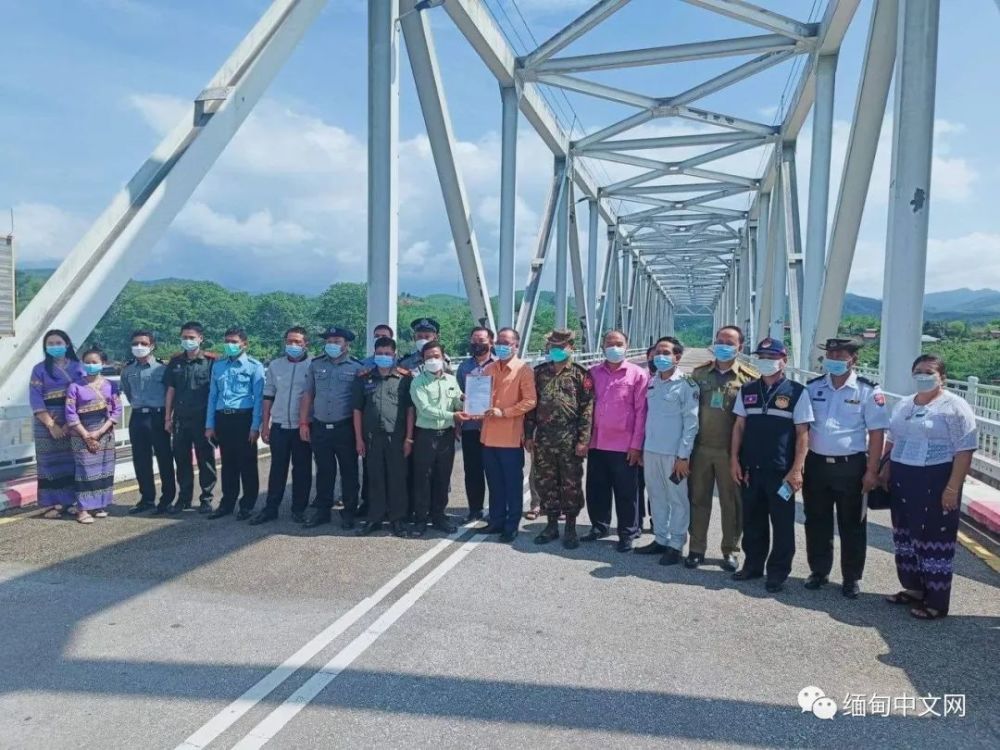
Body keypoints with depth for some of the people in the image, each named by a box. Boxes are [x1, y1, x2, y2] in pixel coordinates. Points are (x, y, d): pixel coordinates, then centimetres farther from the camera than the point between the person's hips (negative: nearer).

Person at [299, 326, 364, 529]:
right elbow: (307, 395, 11)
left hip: (345, 428, -3)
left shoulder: (357, 367, -1)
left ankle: (349, 512, 16)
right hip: (320, 428, 3)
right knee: (324, 470, 11)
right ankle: (321, 510, 21)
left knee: (349, 471, 5)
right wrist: (303, 423, 5)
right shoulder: (315, 365, 9)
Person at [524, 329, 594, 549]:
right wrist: (528, 435, 6)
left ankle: (570, 528, 16)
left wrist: (583, 440, -12)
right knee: (545, 483, 9)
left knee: (571, 484, 3)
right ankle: (551, 525, 24)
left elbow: (587, 408, -6)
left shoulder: (580, 374, -1)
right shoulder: (539, 373, 10)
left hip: (570, 440, -3)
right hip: (543, 439, 4)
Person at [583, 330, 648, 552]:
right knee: (596, 490, 13)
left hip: (624, 446, -4)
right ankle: (599, 526, 30)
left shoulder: (638, 374, -3)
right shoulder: (593, 373, 8)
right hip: (596, 444, 4)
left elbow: (641, 412, -5)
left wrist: (636, 445, -10)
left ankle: (627, 534, 18)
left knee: (626, 493, 6)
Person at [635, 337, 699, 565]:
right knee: (656, 497, 14)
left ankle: (676, 545, 14)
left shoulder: (686, 385, -9)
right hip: (651, 450, 6)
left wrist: (683, 455, -14)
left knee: (677, 500, 4)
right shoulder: (651, 382, 10)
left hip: (673, 453, -6)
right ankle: (660, 539, 26)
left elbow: (691, 423, -11)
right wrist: (643, 448, 14)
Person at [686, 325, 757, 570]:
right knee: (698, 498, 9)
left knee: (731, 502, 7)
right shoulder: (699, 373, 6)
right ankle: (697, 548, 20)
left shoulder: (749, 377, -2)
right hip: (700, 447, 2)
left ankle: (731, 550, 21)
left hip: (730, 450, -2)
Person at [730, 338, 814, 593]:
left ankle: (778, 572, 20)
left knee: (782, 523, 7)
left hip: (781, 471, -3)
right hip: (750, 469, 4)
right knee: (752, 520, 13)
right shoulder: (747, 390, 7)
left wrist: (796, 469, -10)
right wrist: (734, 460, 4)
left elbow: (803, 433, -5)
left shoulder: (796, 392, -4)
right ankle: (753, 564, 28)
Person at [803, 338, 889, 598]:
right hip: (816, 464, 3)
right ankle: (819, 571, 28)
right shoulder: (812, 388, 4)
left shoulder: (868, 391, -6)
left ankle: (851, 578, 22)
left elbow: (877, 433, -6)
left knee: (851, 525, 8)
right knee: (816, 521, 12)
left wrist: (871, 471, -10)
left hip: (850, 466, -3)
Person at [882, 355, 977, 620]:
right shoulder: (903, 404, 12)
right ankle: (913, 589, 30)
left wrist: (953, 488, -20)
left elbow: (964, 451, -15)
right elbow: (892, 441, 20)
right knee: (906, 536, 15)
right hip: (902, 480, 7)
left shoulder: (954, 407, -10)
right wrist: (885, 472, 14)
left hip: (936, 483, -7)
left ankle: (936, 603, 11)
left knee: (934, 541, 1)